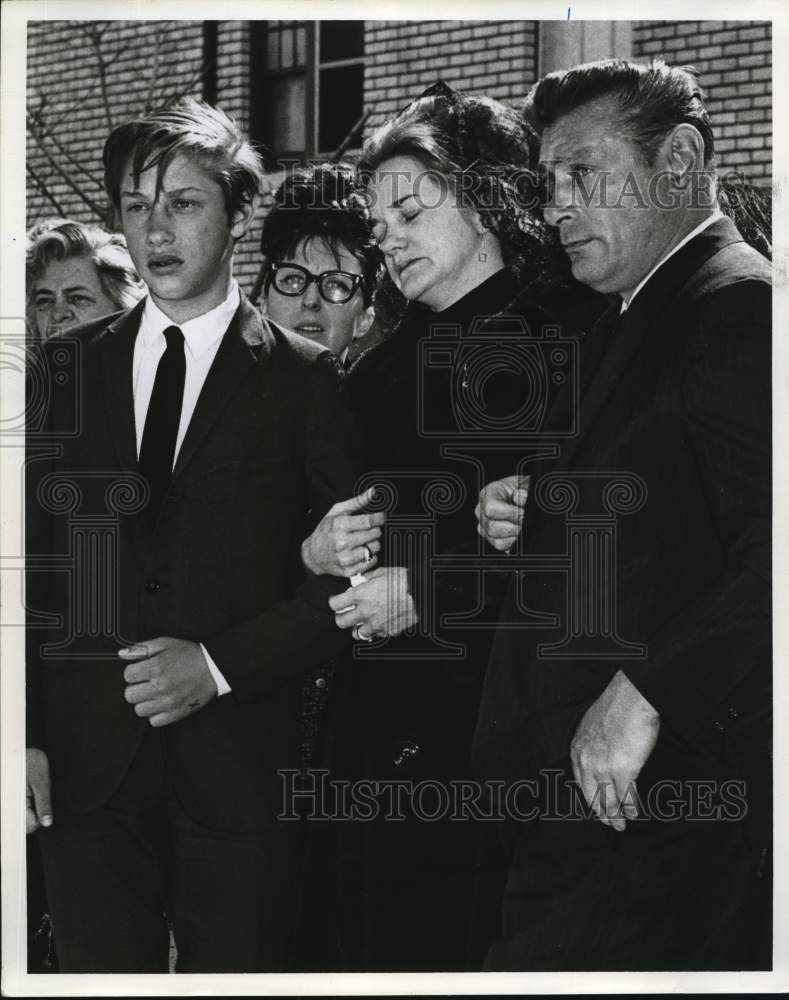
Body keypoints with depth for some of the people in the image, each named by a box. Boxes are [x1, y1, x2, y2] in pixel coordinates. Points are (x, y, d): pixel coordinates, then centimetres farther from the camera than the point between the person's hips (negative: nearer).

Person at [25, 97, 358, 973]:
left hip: (238, 761, -2)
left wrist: (220, 666, -11)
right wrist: (24, 734, 0)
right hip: (86, 760, 2)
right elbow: (29, 561, 8)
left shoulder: (301, 378, 2)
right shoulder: (67, 368, 10)